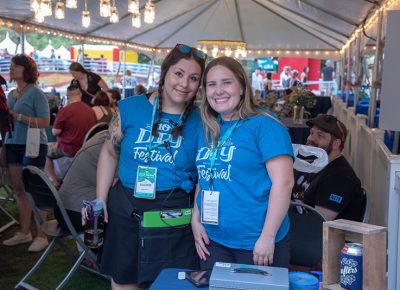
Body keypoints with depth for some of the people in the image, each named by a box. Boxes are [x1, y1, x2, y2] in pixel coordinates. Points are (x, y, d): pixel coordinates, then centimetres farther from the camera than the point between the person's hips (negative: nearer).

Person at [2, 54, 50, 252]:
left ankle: (41, 236, 3)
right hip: (12, 145, 7)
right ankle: (24, 232, 21)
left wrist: (18, 116, -19)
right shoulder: (10, 94, 13)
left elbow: (45, 122, -15)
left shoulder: (35, 93, -7)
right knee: (19, 190, 11)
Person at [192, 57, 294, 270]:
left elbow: (283, 182, -17)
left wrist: (268, 237, -18)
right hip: (212, 240, 6)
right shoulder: (207, 130, 9)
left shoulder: (264, 125, -11)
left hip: (256, 244, -5)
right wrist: (196, 220, 7)